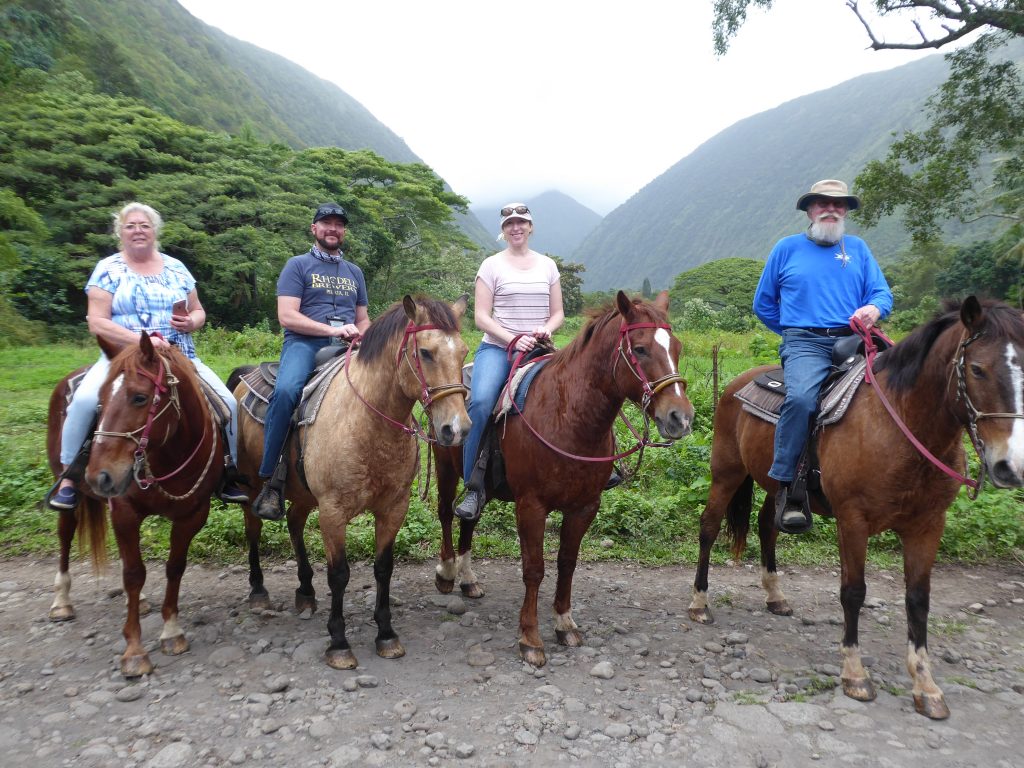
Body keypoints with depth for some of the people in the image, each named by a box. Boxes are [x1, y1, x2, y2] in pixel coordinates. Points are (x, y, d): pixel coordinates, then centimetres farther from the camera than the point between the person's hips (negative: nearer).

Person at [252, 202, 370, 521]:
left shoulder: (354, 272, 25)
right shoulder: (298, 265, 9)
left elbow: (363, 320, 26)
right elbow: (287, 316, -4)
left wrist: (360, 338, 2)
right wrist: (332, 329, -13)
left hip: (345, 346, 5)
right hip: (304, 342, -4)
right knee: (285, 391, -35)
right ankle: (270, 480, -25)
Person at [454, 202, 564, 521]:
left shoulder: (547, 265, 14)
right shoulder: (492, 265, 4)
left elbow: (558, 313, 15)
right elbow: (481, 317, -2)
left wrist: (546, 330, -8)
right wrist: (514, 340, -15)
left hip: (538, 350, 3)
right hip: (497, 347, -3)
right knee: (480, 402, -29)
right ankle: (474, 486, -21)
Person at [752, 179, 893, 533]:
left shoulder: (858, 248, 19)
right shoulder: (787, 248, 13)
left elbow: (883, 292, 12)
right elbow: (763, 303, 17)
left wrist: (874, 309, -11)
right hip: (805, 344, -3)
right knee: (801, 397, -33)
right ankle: (787, 490, -27)